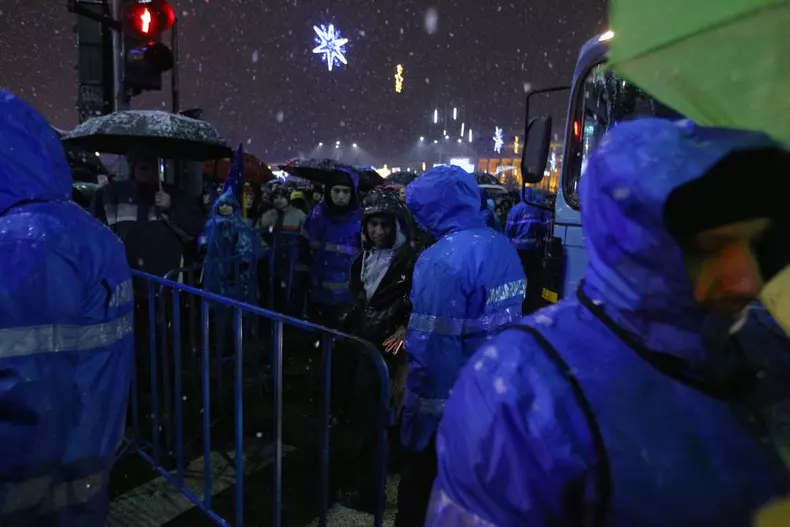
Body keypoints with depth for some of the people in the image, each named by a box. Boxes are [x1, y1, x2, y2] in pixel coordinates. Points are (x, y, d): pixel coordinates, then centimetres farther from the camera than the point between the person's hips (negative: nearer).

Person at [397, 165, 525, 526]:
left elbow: (431, 346, -27)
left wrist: (419, 411, -18)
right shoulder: (505, 248, 3)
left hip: (449, 402, -8)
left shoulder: (443, 259, -24)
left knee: (422, 491, 14)